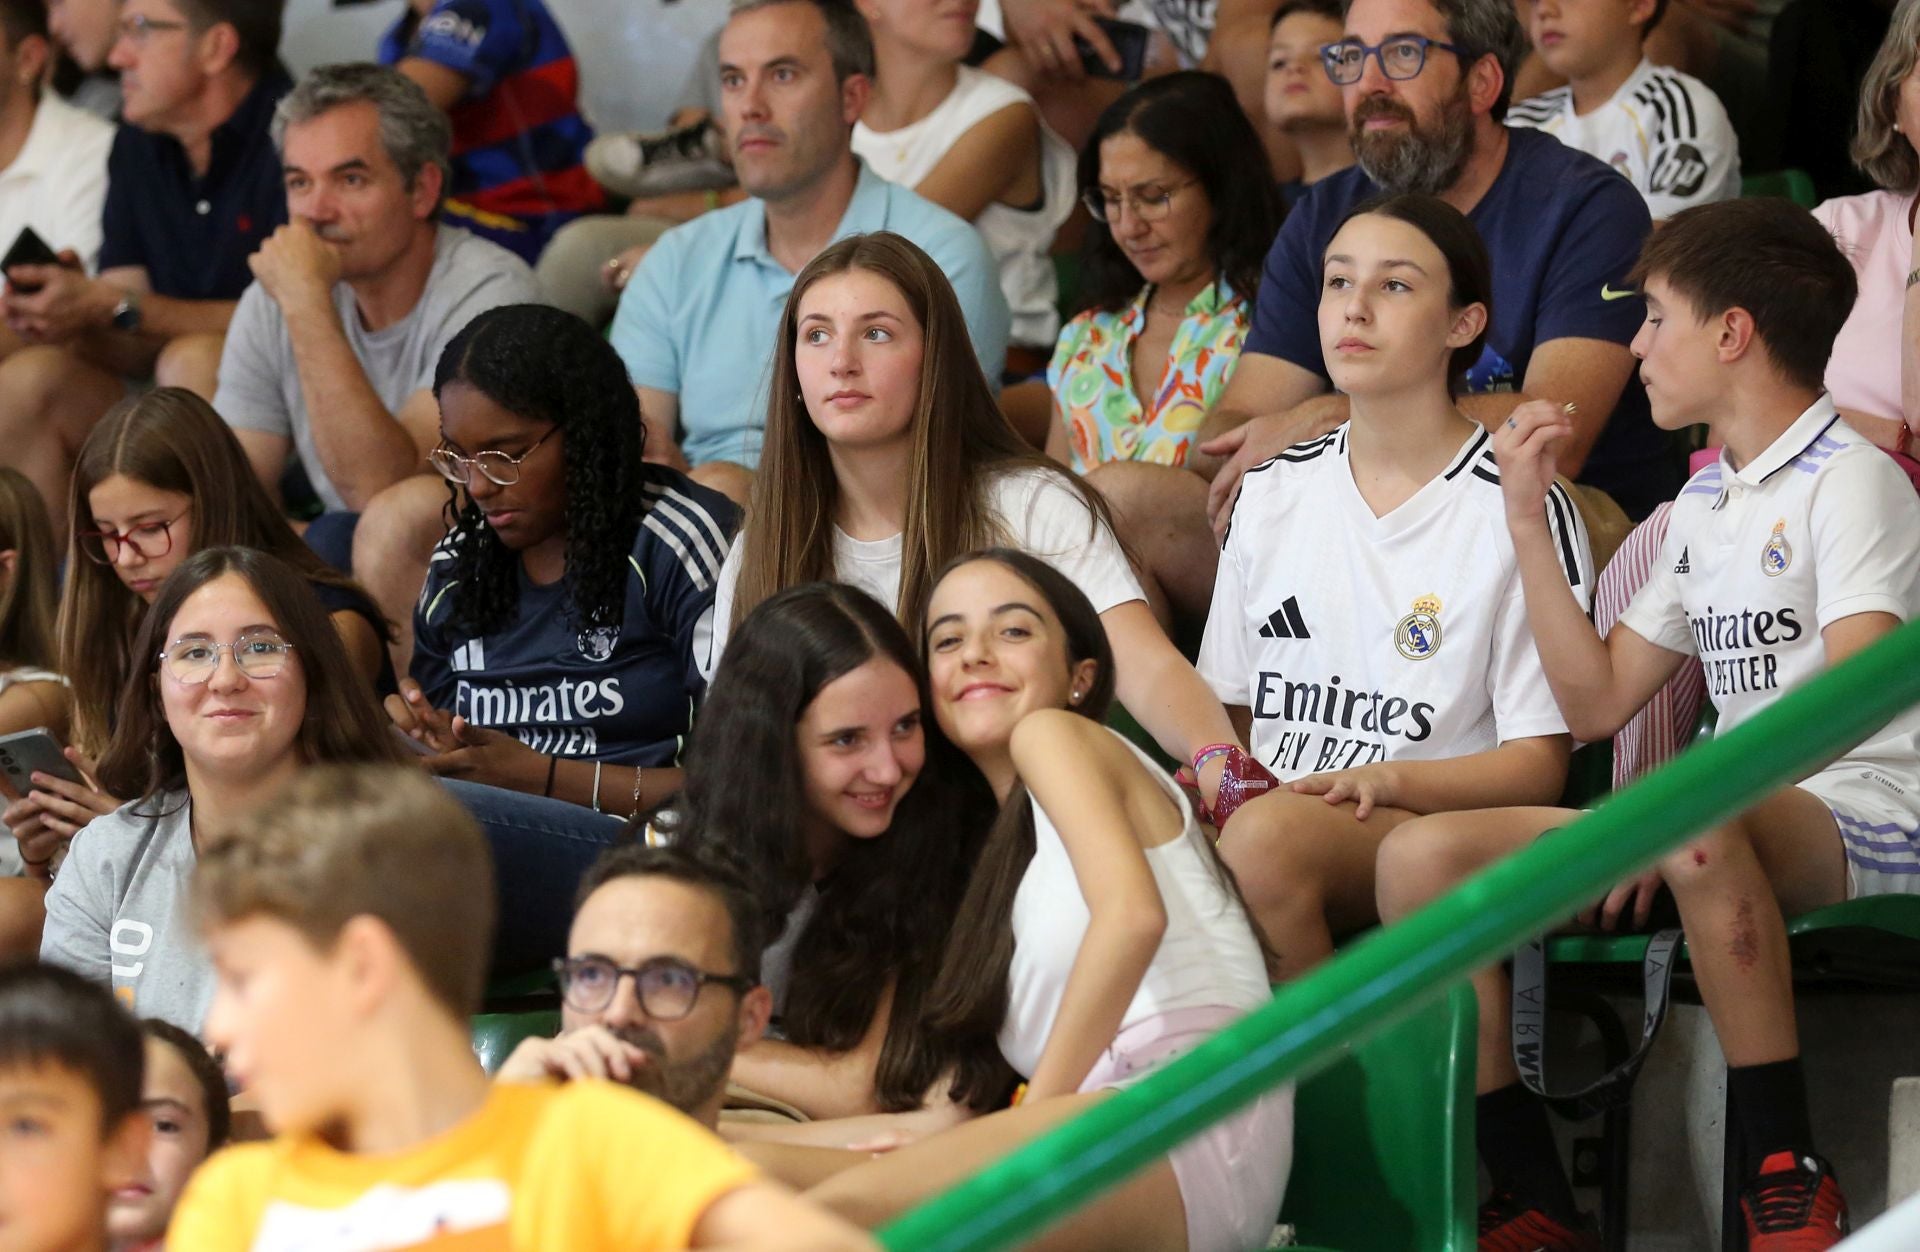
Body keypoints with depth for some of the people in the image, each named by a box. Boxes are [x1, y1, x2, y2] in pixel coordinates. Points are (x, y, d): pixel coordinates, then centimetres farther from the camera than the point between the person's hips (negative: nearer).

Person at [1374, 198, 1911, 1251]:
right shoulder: (1702, 507, 22)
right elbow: (1597, 704, 18)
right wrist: (1526, 522, 13)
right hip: (1729, 815, 8)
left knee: (1701, 838, -44)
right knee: (1422, 857, -7)